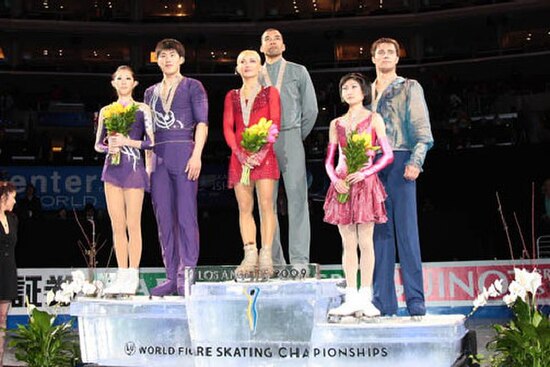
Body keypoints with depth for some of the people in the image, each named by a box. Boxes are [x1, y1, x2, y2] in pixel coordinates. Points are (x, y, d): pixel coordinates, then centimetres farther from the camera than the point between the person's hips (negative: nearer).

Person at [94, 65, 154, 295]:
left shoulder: (142, 109, 4)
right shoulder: (106, 111, 14)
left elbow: (152, 141, -1)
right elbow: (98, 144, 16)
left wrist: (128, 142, -13)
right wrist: (108, 147, -5)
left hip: (134, 168, -4)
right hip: (112, 168, 4)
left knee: (133, 224, -6)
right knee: (117, 226, 4)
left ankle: (132, 277, -3)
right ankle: (121, 276, 8)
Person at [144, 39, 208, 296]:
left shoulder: (192, 87, 7)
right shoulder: (151, 92, 21)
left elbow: (202, 122, -2)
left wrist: (196, 155, -14)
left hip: (183, 153, -5)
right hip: (157, 157, 5)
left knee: (186, 216, -8)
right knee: (164, 219, 3)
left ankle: (187, 277, -7)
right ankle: (171, 277, 7)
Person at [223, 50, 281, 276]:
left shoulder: (269, 93, 11)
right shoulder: (232, 96, 19)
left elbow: (275, 123, 0)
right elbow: (227, 128, 9)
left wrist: (261, 151, -14)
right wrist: (239, 153, -8)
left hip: (263, 153, -3)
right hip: (239, 155, 3)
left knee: (266, 204, -11)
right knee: (245, 207, -2)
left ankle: (266, 257, -12)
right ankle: (250, 256, -3)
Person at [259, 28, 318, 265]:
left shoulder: (298, 72, 13)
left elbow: (310, 109, 11)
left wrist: (298, 137, 10)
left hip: (290, 139, -2)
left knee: (297, 198, -11)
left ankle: (300, 260, -14)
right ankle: (273, 261, 1)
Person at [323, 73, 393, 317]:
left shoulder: (373, 119, 5)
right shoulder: (336, 124, 15)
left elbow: (388, 155, -2)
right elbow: (329, 160, 13)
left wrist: (364, 173, -13)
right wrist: (335, 180, -6)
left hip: (365, 183, -3)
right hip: (342, 185, 3)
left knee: (365, 242, -5)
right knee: (348, 243, 2)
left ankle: (365, 298, -1)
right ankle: (351, 299, 5)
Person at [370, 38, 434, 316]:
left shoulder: (409, 88, 9)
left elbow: (421, 129, -1)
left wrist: (415, 161, -15)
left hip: (399, 161, -4)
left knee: (406, 229, -8)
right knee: (379, 231, 2)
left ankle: (415, 300, -7)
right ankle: (383, 301, 4)